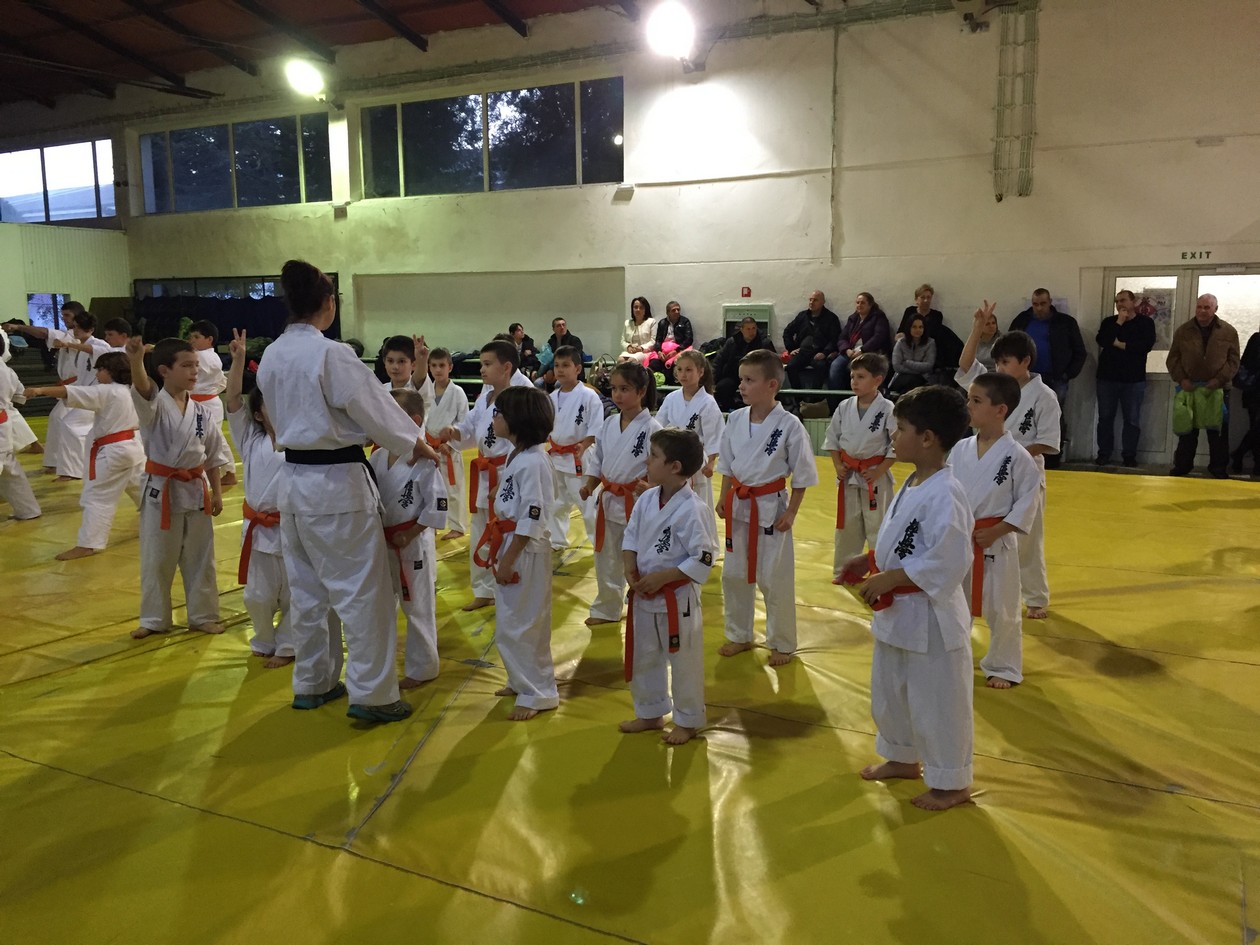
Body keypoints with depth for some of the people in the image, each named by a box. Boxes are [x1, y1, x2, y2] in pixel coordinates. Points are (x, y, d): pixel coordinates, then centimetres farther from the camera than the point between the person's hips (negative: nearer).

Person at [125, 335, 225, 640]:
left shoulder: (201, 412, 2)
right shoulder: (154, 405, -10)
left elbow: (212, 455, 10)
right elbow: (142, 389, -34)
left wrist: (216, 492, 9)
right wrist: (136, 361, -54)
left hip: (196, 490, 3)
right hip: (162, 490, -3)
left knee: (199, 558, 12)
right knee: (156, 560, 8)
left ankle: (202, 615, 26)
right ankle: (154, 619, 24)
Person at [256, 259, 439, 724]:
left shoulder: (270, 357, 6)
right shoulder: (332, 354, -17)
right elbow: (376, 408, -12)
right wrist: (419, 446, 2)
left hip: (294, 480, 8)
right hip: (338, 483, -8)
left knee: (307, 588, 17)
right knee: (363, 589, 0)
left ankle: (312, 683, 29)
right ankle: (372, 694, 5)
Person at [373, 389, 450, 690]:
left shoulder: (425, 460, -18)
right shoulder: (377, 457, 2)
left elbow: (437, 506, -18)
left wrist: (409, 535, -16)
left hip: (414, 543, -7)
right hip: (382, 541, 7)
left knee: (418, 608, 5)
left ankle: (421, 668, 20)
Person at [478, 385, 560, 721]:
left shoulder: (533, 462, -21)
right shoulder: (516, 455, 9)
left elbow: (532, 518, -23)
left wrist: (509, 560, -19)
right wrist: (500, 552, 18)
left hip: (526, 552, -10)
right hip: (508, 546, 10)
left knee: (523, 624, 0)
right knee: (509, 623, 18)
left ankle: (538, 693, 13)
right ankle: (523, 681, 34)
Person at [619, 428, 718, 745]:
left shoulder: (693, 509, -22)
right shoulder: (646, 499, -1)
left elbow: (703, 559, -20)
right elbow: (630, 537, 10)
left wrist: (662, 577, -22)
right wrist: (630, 567, -7)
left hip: (677, 598, -7)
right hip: (643, 596, 7)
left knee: (684, 662, 9)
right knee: (642, 658, 21)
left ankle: (688, 721, 30)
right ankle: (650, 714, 41)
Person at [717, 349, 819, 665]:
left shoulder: (790, 426, -16)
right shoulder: (736, 419, -2)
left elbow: (802, 477, -9)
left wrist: (791, 512, -11)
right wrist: (724, 498, 7)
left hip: (771, 508, -5)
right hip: (739, 506, 5)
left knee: (775, 580, 5)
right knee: (734, 574, 15)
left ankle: (782, 644, 24)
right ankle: (739, 636, 34)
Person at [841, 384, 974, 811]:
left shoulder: (944, 494, -25)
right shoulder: (911, 484, 5)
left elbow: (944, 563, -29)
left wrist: (887, 579, -24)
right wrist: (869, 561, 4)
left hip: (930, 615, -10)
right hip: (896, 611, 10)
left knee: (937, 701, 7)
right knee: (889, 691, 24)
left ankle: (951, 782, 26)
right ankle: (903, 758, 45)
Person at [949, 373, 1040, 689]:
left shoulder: (1017, 456, -14)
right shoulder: (960, 448, -1)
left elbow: (1028, 500, -11)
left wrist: (996, 531, -16)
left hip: (996, 543, -4)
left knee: (1001, 610, 8)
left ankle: (1003, 668, 27)